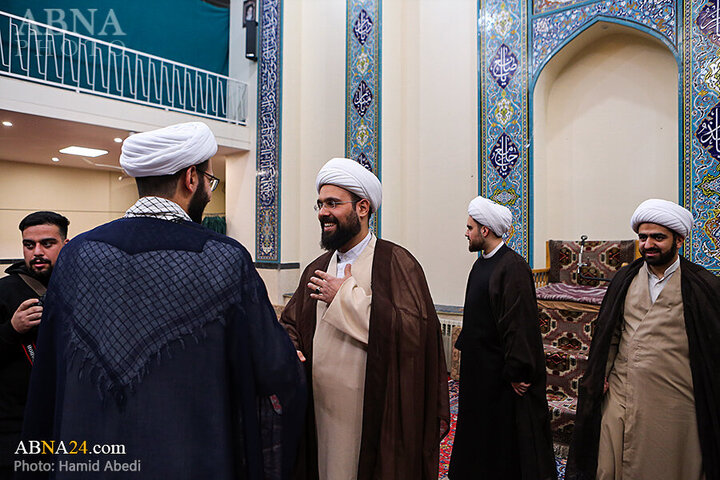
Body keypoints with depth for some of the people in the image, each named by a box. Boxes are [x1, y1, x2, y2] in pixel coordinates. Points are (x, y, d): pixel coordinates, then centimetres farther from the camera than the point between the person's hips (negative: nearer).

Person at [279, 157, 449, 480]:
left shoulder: (397, 263, -11)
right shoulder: (316, 270, 9)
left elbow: (415, 331, -22)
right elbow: (290, 323, 14)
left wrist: (348, 296, -18)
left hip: (375, 415, -5)